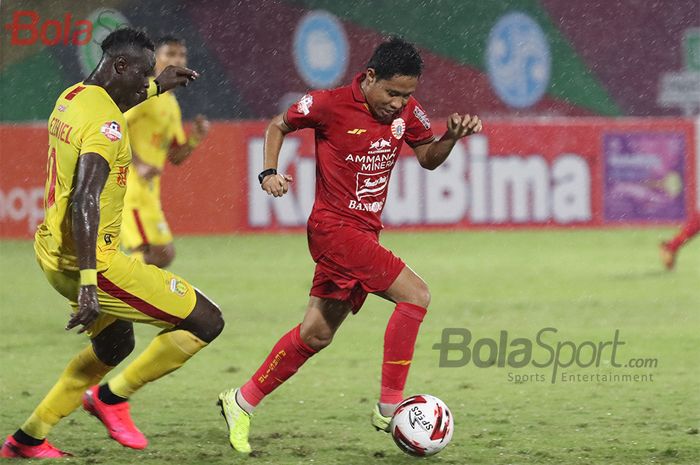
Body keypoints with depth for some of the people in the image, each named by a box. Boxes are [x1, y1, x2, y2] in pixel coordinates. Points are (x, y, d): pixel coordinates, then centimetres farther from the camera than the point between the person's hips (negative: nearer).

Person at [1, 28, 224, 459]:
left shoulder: (73, 96, 7)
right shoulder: (107, 125, -21)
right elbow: (85, 202, -31)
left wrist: (157, 88, 38)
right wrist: (87, 285, -36)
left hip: (52, 249, 10)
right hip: (90, 261, -10)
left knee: (115, 344, 31)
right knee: (206, 322, -5)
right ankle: (112, 396, 4)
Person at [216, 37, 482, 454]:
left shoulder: (407, 110, 3)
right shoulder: (331, 105, -13)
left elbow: (428, 158, 14)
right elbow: (278, 126, 3)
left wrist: (452, 136, -6)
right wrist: (269, 173, -11)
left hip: (365, 232, 7)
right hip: (334, 228, -7)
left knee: (317, 333, 12)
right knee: (415, 294, -18)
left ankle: (243, 402, 26)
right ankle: (390, 407, -13)